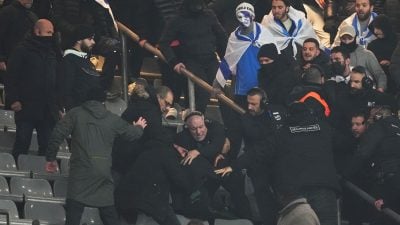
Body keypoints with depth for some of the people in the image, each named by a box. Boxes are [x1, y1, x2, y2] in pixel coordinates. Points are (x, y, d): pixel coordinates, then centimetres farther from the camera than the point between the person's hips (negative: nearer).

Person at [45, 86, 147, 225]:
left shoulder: (75, 114, 4)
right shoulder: (112, 119, 12)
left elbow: (57, 135, -3)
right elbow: (131, 134, 27)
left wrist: (50, 158, 8)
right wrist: (139, 127, 51)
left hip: (81, 171, -3)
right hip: (104, 171, 3)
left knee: (73, 213, -6)